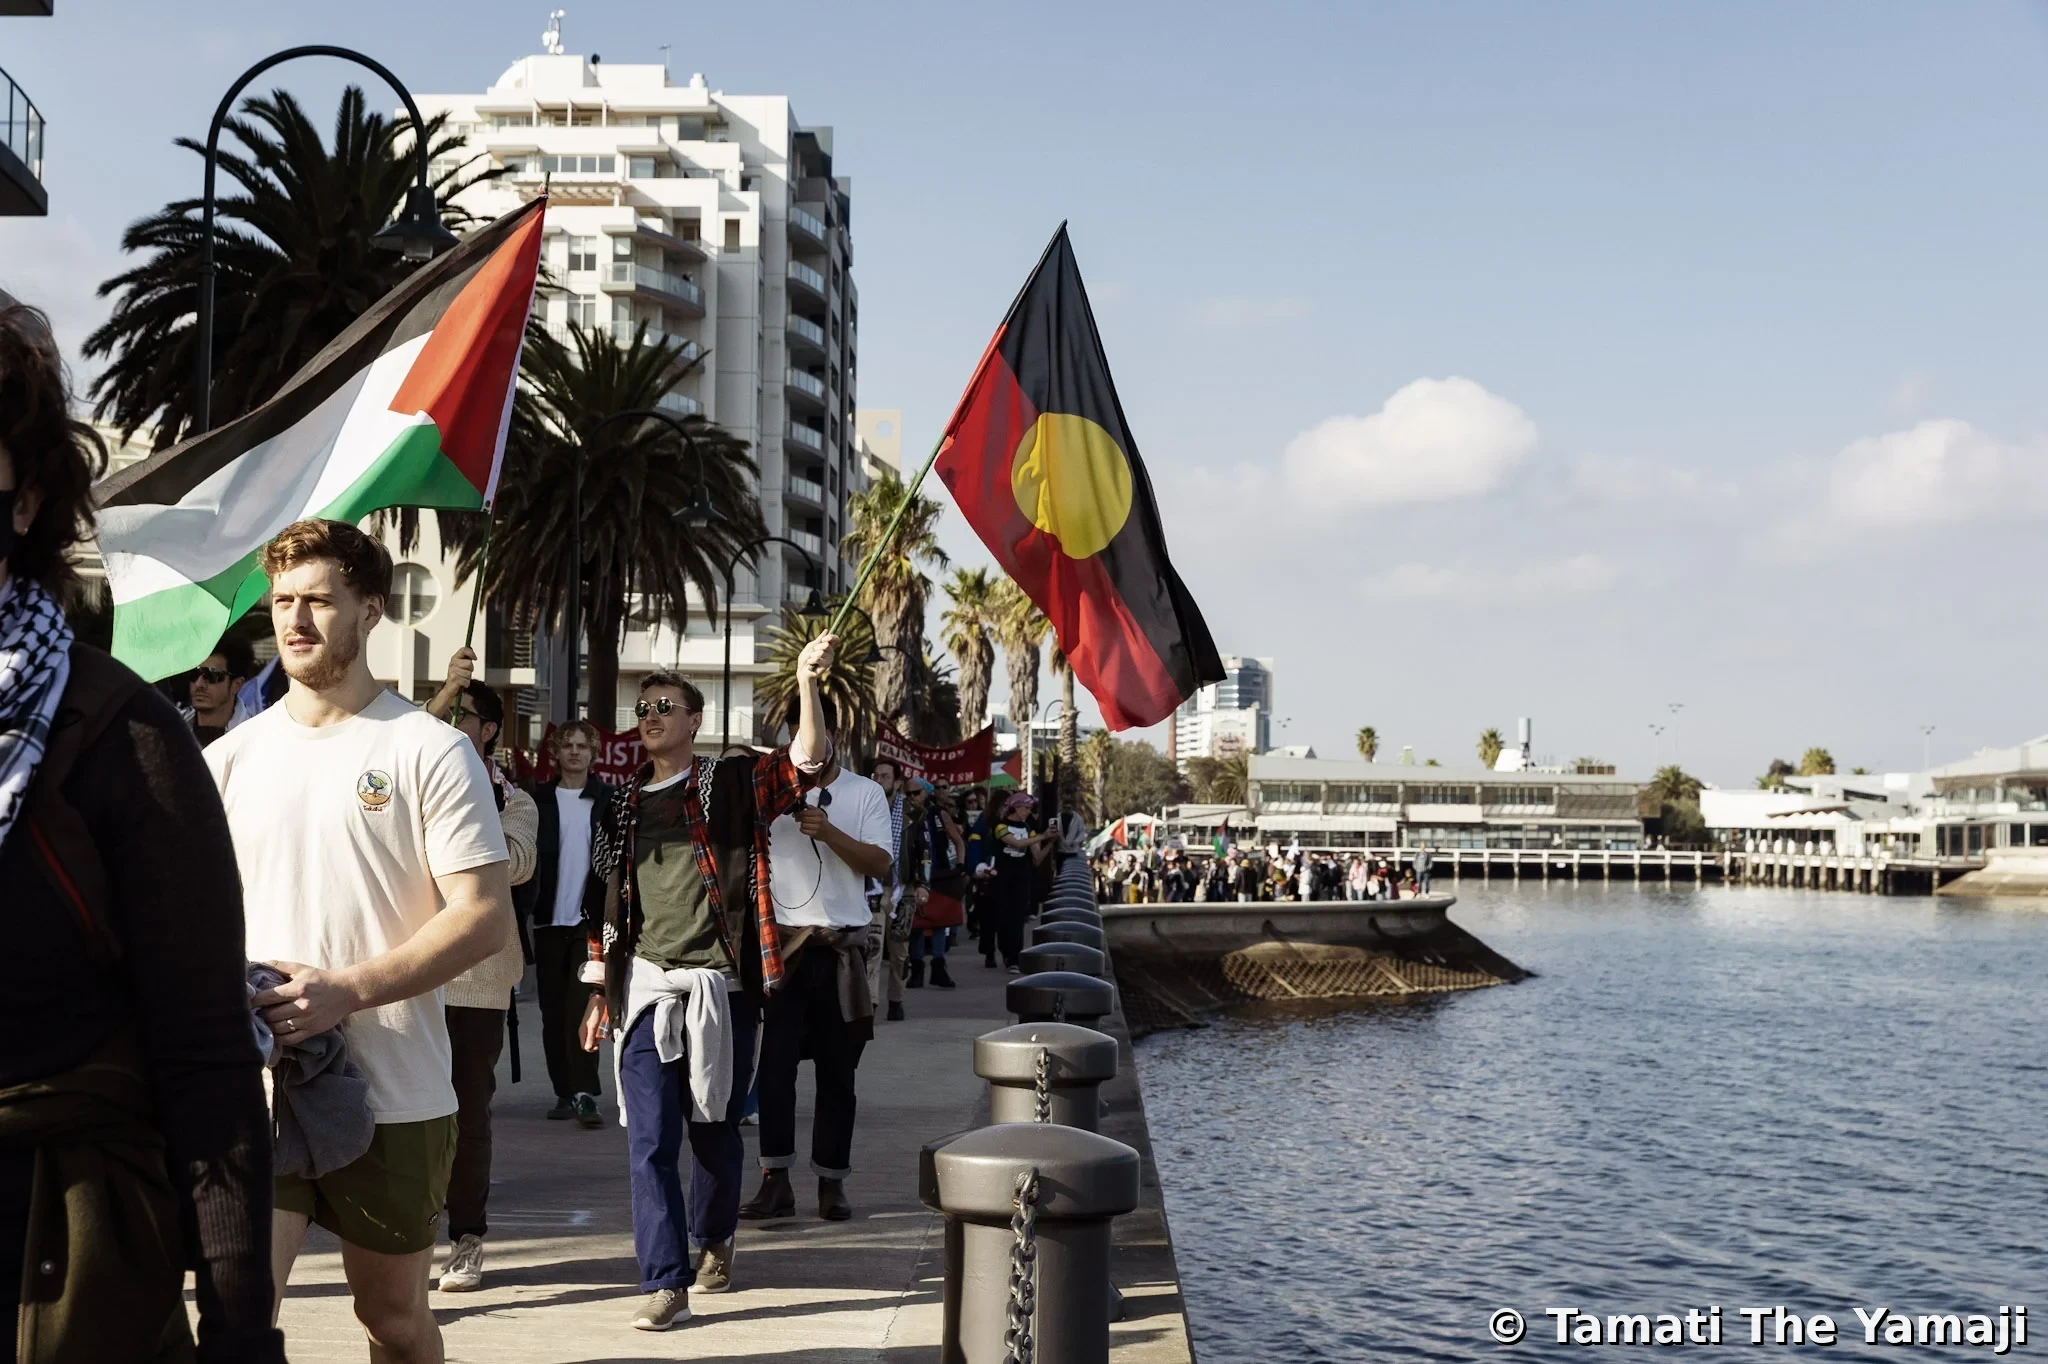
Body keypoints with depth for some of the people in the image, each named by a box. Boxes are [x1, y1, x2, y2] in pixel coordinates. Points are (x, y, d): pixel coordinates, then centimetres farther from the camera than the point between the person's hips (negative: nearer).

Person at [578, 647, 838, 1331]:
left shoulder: (732, 784, 2)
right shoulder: (622, 807, 13)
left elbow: (807, 761, -13)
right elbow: (606, 903, 16)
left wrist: (807, 683, -26)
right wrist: (600, 988, 14)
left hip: (721, 985, -2)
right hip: (646, 987, 2)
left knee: (715, 1132, 11)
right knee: (649, 1140, -5)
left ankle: (712, 1240, 34)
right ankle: (666, 1283, -2)